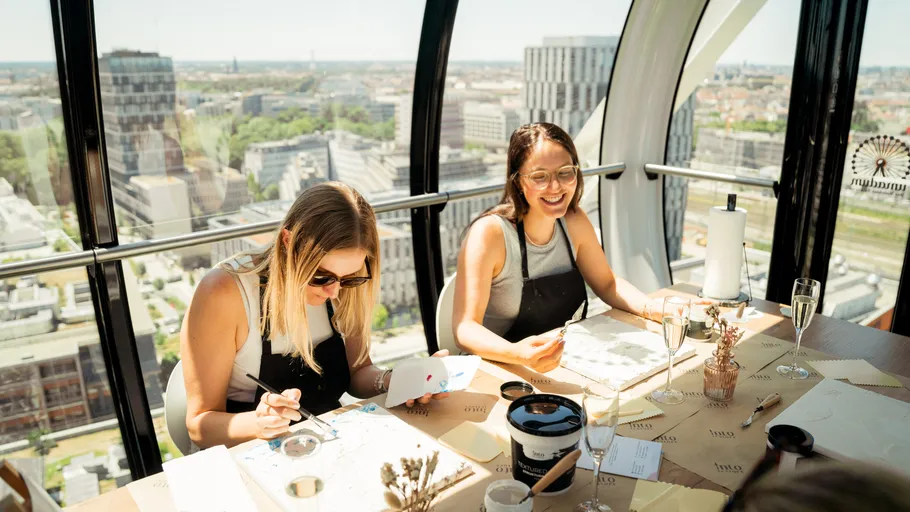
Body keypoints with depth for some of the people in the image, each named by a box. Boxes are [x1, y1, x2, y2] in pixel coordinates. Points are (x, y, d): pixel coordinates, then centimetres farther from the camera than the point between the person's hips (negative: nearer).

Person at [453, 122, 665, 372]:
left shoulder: (574, 221, -2)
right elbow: (465, 327, -25)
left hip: (564, 364, 5)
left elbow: (606, 284, 10)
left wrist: (656, 310, -8)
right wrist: (517, 354, -44)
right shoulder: (490, 232, -21)